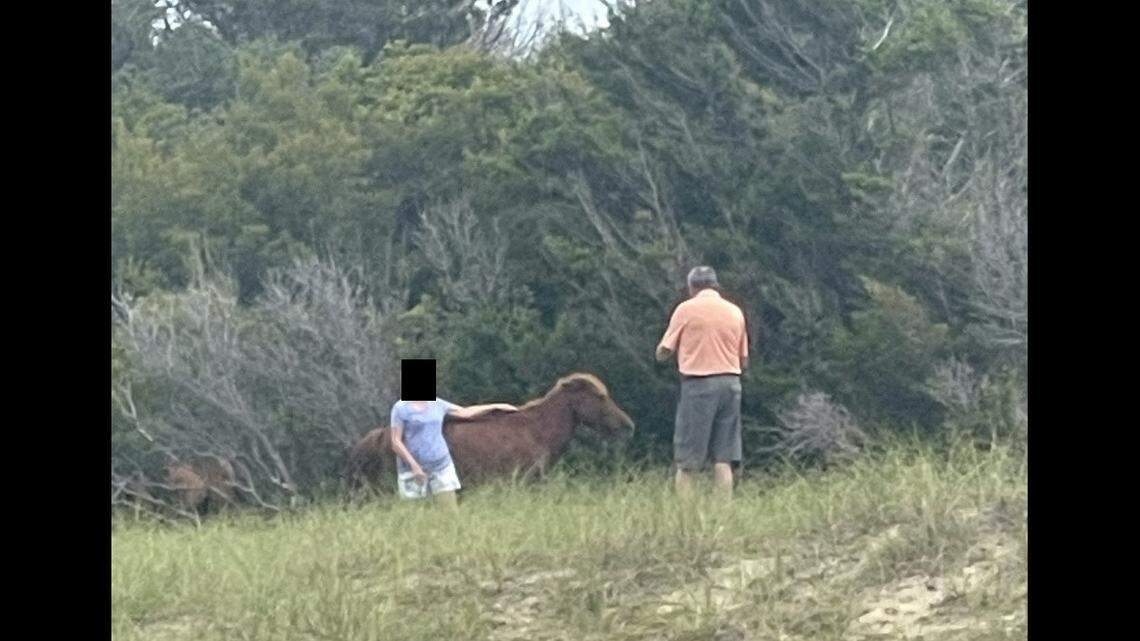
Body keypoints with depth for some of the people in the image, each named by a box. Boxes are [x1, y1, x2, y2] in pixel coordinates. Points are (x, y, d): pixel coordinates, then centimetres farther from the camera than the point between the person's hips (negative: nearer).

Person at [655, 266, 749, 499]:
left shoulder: (686, 309, -2)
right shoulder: (735, 312, 10)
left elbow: (662, 353, 2)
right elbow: (744, 361, 14)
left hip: (698, 385, -4)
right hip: (731, 382, 4)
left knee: (686, 462, 0)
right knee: (723, 460, 4)